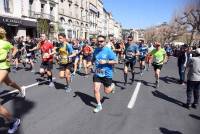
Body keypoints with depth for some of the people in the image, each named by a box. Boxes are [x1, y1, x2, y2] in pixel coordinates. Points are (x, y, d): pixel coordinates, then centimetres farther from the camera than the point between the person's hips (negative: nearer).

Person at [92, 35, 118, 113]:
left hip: (107, 74, -4)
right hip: (97, 73, 4)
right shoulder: (96, 50, 2)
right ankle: (99, 105, 17)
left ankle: (112, 86, 46)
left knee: (107, 91, 11)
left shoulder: (108, 51, -14)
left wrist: (106, 61, -24)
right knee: (96, 90, -4)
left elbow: (115, 61, -13)